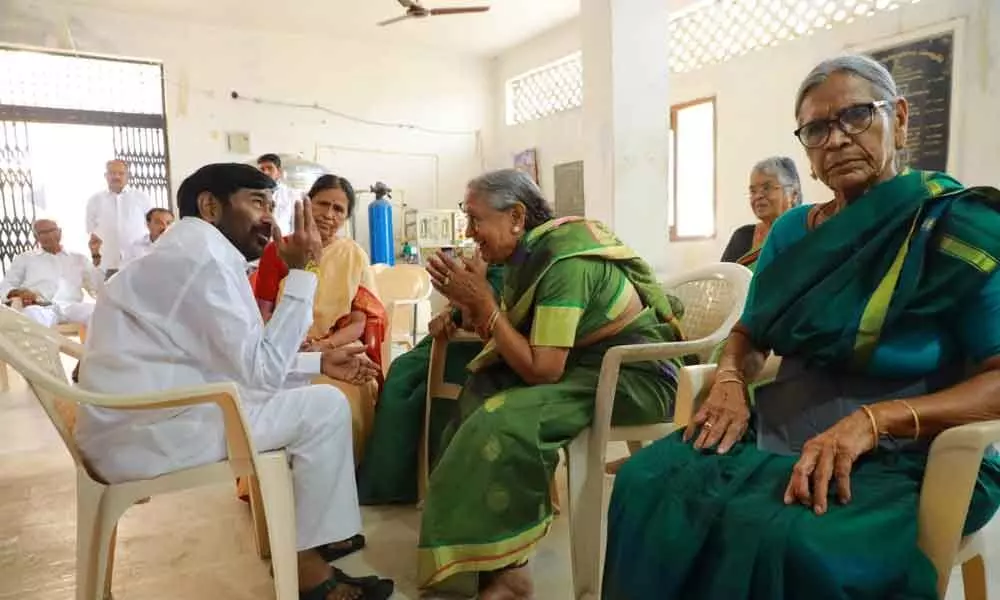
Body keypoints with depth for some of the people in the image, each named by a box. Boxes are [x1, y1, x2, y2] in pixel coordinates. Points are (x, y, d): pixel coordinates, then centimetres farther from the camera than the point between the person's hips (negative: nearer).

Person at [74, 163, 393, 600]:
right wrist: (300, 273, -16)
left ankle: (295, 532, 21)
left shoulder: (195, 251, 16)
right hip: (143, 431, -10)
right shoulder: (202, 255, -17)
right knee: (324, 408, -9)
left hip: (142, 414, 10)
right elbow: (262, 369, -19)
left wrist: (319, 362, 10)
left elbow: (246, 361, 17)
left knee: (302, 395, 17)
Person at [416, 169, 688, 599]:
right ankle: (495, 562, 5)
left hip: (635, 376, -9)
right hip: (587, 365, 9)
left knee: (501, 418, -25)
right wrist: (468, 303, -7)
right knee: (479, 391, -1)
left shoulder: (564, 260, -23)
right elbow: (506, 339, 6)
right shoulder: (529, 253, 4)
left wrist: (483, 302, -19)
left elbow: (540, 370, -25)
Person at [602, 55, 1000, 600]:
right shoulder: (792, 231, 11)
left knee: (774, 537, -34)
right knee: (645, 484, -22)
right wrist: (729, 383, -5)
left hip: (898, 459, -4)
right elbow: (749, 334, 17)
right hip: (776, 433, 5)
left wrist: (873, 420, -26)